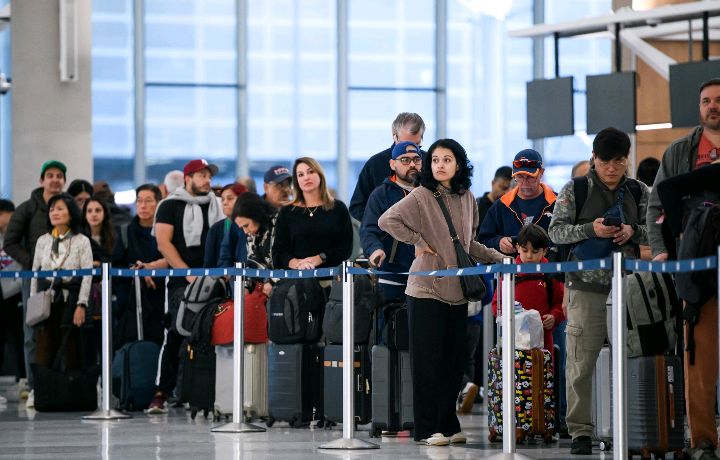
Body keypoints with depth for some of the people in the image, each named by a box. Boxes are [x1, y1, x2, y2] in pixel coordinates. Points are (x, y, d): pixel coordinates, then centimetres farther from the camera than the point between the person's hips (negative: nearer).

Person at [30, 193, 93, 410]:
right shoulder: (43, 241, 13)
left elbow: (87, 274, -3)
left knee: (71, 350, -2)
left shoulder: (81, 241, 2)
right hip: (46, 298, 3)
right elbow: (35, 273, 15)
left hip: (70, 298, -3)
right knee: (43, 349, -5)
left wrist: (81, 305, -10)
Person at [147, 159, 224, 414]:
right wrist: (187, 272, -12)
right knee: (177, 335, -11)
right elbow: (163, 243, -4)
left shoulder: (216, 206, 17)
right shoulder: (171, 206, 4)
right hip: (181, 283, -4)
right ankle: (161, 393, -8)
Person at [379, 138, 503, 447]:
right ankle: (427, 429, 2)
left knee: (454, 360, 7)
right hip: (427, 289, -5)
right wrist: (418, 241, -13)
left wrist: (499, 258, 13)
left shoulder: (466, 198, 11)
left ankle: (448, 425, 16)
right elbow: (387, 220, -14)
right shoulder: (421, 196, -6)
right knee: (428, 360, -2)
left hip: (457, 290, 5)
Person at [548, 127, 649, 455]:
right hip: (587, 286, -3)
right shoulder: (575, 190, 3)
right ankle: (580, 431, -2)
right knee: (581, 361, -5)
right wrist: (591, 229, -15)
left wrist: (633, 231, -8)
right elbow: (556, 231, 0)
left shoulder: (638, 192, 11)